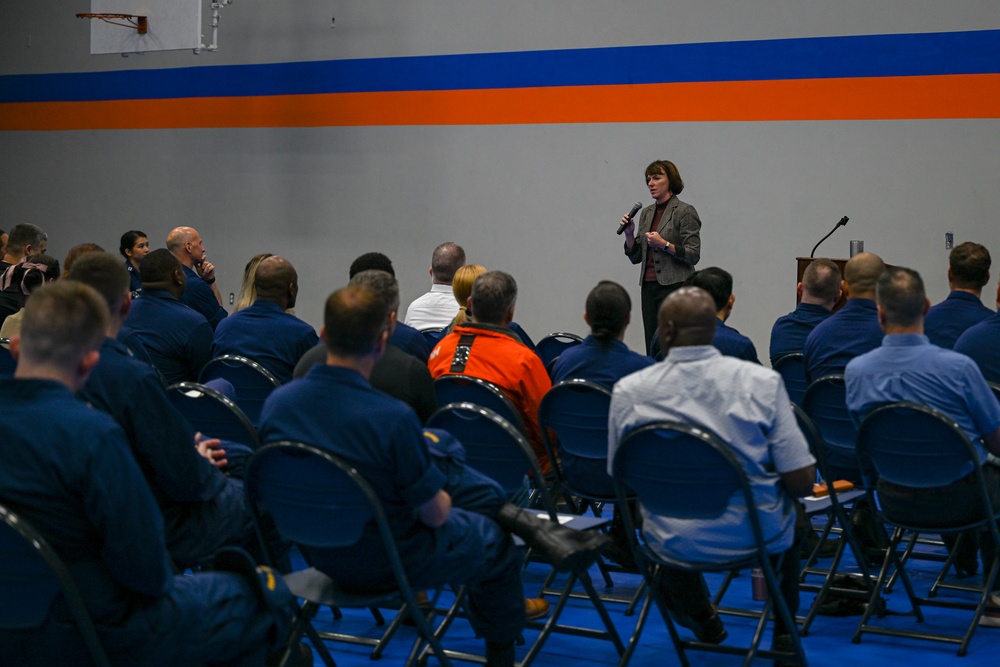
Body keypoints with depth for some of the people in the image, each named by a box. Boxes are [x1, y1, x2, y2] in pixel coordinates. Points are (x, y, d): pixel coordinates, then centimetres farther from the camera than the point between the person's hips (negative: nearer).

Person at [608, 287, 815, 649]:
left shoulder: (628, 391, -14)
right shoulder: (762, 382, -16)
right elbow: (802, 482, -14)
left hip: (672, 542, 1)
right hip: (757, 535, -1)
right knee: (789, 517, 36)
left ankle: (701, 619, 49)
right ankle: (783, 635, 41)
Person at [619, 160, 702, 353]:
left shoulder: (685, 212, -7)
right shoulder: (646, 213, 14)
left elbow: (693, 255, -11)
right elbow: (636, 257, 15)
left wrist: (664, 244, -21)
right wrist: (629, 234, -1)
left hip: (675, 287, -7)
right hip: (649, 287, 7)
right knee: (653, 349, 4)